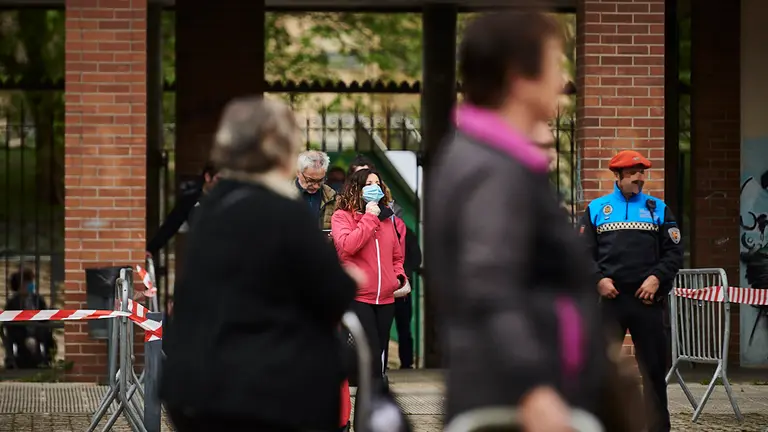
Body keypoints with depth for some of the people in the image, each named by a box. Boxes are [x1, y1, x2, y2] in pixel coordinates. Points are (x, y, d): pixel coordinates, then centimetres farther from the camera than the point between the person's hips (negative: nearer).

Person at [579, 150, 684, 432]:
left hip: (648, 299, 1)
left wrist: (657, 277, -10)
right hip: (609, 297, -1)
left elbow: (674, 252, 6)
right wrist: (599, 279, -11)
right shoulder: (596, 208, 9)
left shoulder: (658, 209, 11)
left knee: (654, 365, 4)